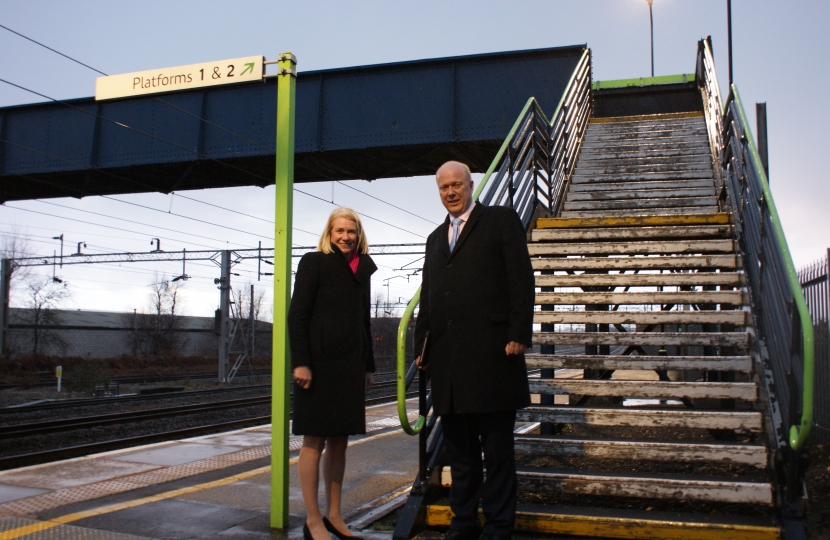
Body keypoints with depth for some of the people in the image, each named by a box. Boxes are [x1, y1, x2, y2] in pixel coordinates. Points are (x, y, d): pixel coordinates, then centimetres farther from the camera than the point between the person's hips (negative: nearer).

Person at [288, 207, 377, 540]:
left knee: (339, 441, 10)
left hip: (350, 366, 6)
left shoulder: (363, 270, 15)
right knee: (315, 440, 0)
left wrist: (368, 366, 15)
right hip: (320, 362, -6)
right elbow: (297, 315, -9)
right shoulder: (314, 262, -2)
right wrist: (300, 362, -17)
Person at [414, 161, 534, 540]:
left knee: (497, 448, 1)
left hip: (491, 352, -6)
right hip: (447, 359, 6)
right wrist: (421, 345, 15)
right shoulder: (436, 238, 22)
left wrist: (519, 334, -13)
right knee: (459, 449, 13)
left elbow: (521, 279, -4)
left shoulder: (501, 220, 4)